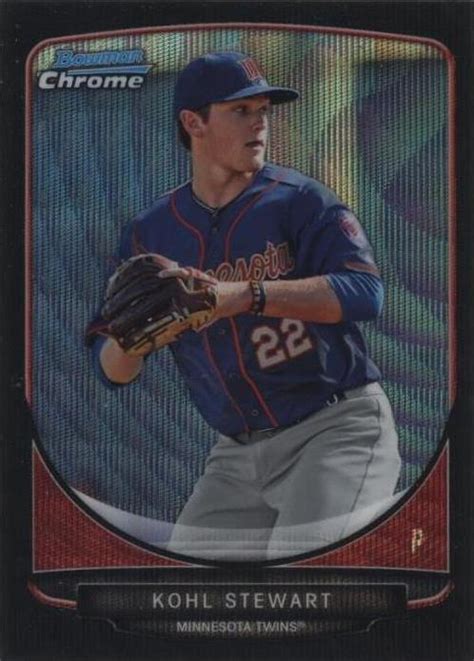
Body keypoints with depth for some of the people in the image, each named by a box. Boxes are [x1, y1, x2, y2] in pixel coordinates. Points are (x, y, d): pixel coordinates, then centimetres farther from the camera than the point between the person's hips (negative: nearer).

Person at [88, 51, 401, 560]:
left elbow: (364, 291, -22)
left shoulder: (299, 200, -6)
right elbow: (114, 372, 5)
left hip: (337, 430, -4)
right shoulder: (151, 235, 4)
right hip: (237, 455, 5)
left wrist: (241, 295, -32)